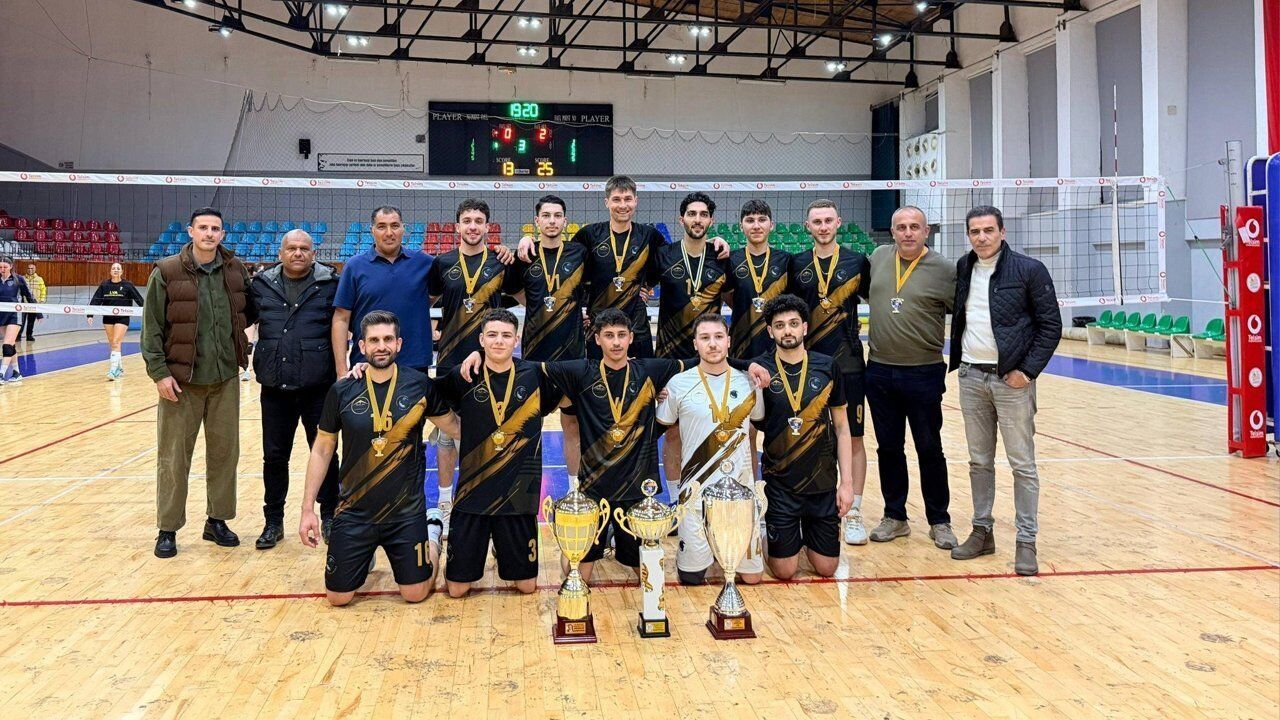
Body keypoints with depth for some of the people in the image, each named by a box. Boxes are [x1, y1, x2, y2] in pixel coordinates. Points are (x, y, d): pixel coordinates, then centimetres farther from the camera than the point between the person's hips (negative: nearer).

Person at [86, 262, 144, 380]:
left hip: (122, 318, -4)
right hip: (108, 318, 4)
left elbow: (139, 299, -5)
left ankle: (113, 370, -15)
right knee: (112, 344, 10)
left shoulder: (127, 285, -4)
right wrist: (90, 315, -11)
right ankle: (119, 367, 25)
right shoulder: (104, 285, 2)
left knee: (116, 343, -13)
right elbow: (95, 300, -2)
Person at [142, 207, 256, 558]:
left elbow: (249, 311, 19)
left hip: (226, 378, 4)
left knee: (224, 451, 10)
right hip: (181, 379, -3)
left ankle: (217, 521, 24)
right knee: (173, 457, 2)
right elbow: (152, 327, -6)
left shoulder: (236, 270, 4)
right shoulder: (166, 272, -6)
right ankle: (168, 530, 14)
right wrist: (159, 371, -10)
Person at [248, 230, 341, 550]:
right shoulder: (261, 285, 5)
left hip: (318, 388, -2)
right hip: (275, 389, 2)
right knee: (274, 456, 10)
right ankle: (273, 521, 24)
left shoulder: (330, 285, -3)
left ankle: (329, 517, 25)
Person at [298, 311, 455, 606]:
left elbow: (453, 426, 7)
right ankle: (366, 554, 36)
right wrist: (308, 509, 1)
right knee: (338, 596, 4)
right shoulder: (342, 391, -6)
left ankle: (432, 534, 34)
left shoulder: (420, 385, -8)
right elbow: (322, 451, 2)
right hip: (355, 512, 1)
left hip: (407, 512, -1)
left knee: (416, 593, 4)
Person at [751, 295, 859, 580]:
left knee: (826, 568, 7)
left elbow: (841, 428, 4)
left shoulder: (827, 367, -1)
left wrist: (847, 482, 0)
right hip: (781, 484, -2)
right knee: (784, 571, 1)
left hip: (823, 481, 2)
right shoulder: (760, 369, -6)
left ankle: (806, 534, 37)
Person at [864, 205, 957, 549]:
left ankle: (939, 521, 19)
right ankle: (895, 517, 24)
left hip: (924, 374, -4)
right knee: (888, 448, 12)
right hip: (879, 371, 4)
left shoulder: (943, 269, -7)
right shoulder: (878, 257, 5)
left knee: (929, 450, 5)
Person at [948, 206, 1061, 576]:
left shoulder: (1029, 269, -6)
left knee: (1022, 464, 0)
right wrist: (956, 362, 8)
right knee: (979, 462, 11)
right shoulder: (962, 269, 8)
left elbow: (1050, 326, -6)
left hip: (1012, 378, -5)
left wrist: (1028, 370, -12)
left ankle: (1026, 541, 5)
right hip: (971, 377, 5)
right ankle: (982, 531, 21)